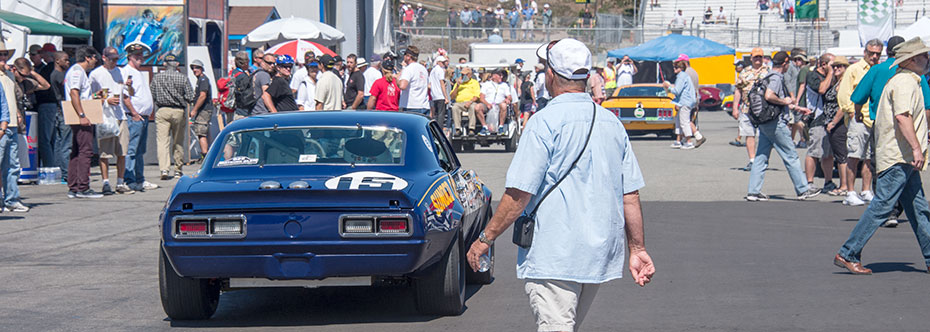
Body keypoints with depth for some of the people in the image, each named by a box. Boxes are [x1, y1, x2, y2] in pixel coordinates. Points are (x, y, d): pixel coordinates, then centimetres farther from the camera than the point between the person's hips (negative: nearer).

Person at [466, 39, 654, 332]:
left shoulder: (545, 123, -11)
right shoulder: (611, 123, 9)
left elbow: (519, 194, -15)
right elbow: (630, 195, 9)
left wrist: (485, 239, -6)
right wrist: (637, 249, 15)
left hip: (553, 256, -7)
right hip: (599, 254, 7)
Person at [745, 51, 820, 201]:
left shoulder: (768, 77, 18)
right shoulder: (776, 78, -13)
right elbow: (769, 96, -30)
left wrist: (797, 108, 33)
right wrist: (785, 101, -15)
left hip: (764, 124, 10)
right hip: (776, 123, -9)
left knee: (761, 158, 6)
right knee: (791, 157, -1)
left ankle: (753, 191, 3)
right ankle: (803, 190, 5)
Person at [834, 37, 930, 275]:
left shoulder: (909, 81, 21)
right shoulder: (905, 82, -12)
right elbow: (902, 116, -25)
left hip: (904, 159, 11)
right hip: (898, 157, -11)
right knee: (881, 207, -11)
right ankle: (847, 254, -9)